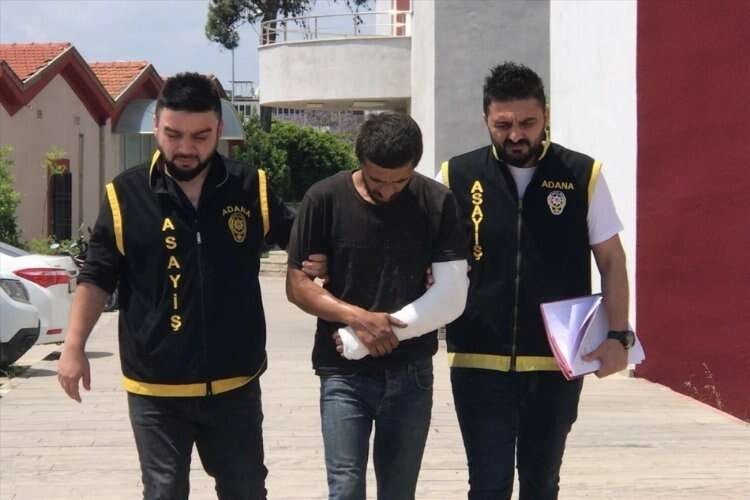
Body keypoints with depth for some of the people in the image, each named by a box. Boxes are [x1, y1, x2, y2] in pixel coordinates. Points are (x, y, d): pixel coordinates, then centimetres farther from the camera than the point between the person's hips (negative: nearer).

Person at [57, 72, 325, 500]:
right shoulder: (126, 195, -6)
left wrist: (317, 260, -6)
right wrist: (74, 348, -4)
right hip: (156, 387, -1)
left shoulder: (252, 189, -3)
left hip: (234, 383, 2)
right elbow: (97, 278, 0)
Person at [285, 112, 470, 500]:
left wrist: (384, 327, -15)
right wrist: (358, 317, -18)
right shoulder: (325, 199, -6)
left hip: (411, 372, 1)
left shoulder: (437, 203, -4)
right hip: (344, 372, -1)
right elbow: (298, 285, -4)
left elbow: (452, 296, -7)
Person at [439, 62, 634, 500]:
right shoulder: (456, 177, -1)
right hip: (480, 361, -1)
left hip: (556, 363, 1)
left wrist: (618, 336, -5)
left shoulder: (583, 176, -1)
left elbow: (611, 261, 4)